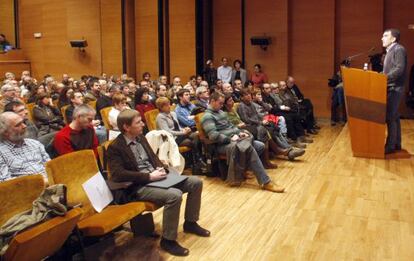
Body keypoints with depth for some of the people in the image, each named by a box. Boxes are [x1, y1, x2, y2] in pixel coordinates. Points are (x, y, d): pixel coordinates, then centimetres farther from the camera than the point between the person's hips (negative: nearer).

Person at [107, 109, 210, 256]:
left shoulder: (141, 138, 12)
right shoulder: (115, 147, -12)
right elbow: (118, 175, -23)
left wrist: (160, 168, -1)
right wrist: (149, 176, -22)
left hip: (155, 177, 9)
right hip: (139, 186, -8)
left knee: (196, 182, 0)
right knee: (174, 195, -33)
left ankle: (190, 222, 17)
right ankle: (168, 240, -15)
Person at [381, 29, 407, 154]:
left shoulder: (399, 49, -10)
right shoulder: (390, 51, 19)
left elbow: (400, 69, -20)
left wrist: (384, 78, -24)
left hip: (394, 88, -9)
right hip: (390, 88, 9)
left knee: (390, 117, -9)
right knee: (394, 117, 11)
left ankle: (390, 146, -5)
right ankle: (396, 144, 17)